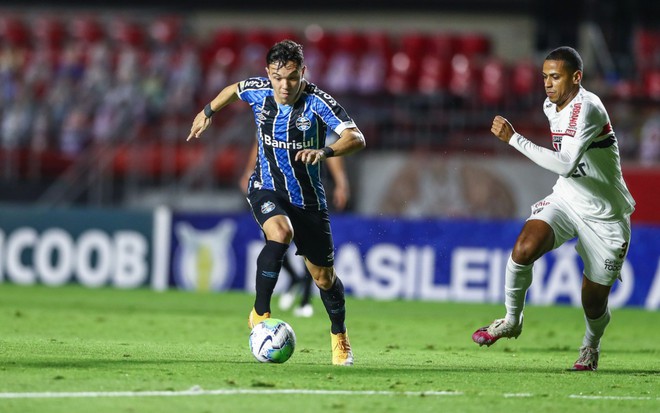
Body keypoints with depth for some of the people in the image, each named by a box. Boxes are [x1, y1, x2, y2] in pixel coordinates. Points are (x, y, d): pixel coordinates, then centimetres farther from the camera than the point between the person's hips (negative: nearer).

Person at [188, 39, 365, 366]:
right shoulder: (258, 91, -10)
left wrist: (324, 151, -48)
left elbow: (356, 138, -30)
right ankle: (260, 313, -22)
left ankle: (339, 338, 35)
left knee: (323, 277, 8)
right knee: (280, 233, -35)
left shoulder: (317, 101, -20)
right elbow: (234, 89, 15)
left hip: (308, 197, 0)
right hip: (266, 189, 0)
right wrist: (207, 112, 26)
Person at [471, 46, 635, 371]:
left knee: (594, 303, 2)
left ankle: (592, 344, 37)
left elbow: (566, 165, -36)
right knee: (523, 249, -24)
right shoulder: (551, 106, 2)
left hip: (604, 216, -6)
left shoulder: (587, 108, -25)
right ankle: (512, 320, -3)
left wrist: (513, 138, -34)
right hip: (566, 199, 6)